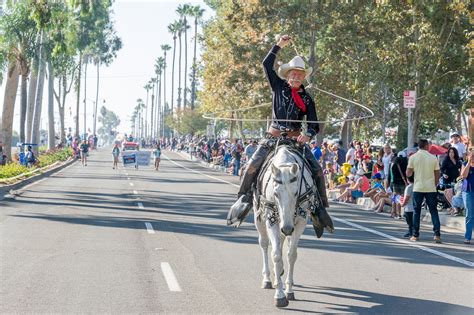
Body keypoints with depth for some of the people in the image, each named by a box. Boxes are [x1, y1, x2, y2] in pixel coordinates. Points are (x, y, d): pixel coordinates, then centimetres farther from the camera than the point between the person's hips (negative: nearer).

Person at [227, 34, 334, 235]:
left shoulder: (306, 99, 7)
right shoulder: (279, 86, 5)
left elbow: (314, 124, 2)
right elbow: (267, 65, -3)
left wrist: (308, 135, -20)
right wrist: (279, 46, -4)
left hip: (296, 139, 1)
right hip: (274, 136, -1)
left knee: (316, 169, -12)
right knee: (253, 165, -18)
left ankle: (319, 208, -2)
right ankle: (243, 199, -1)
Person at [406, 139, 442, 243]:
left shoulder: (413, 157, -3)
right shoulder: (433, 158, -1)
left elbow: (408, 174, -1)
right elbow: (437, 175, 3)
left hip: (418, 188, 0)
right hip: (431, 188, 0)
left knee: (416, 211, 9)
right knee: (433, 211, 6)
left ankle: (415, 235, 9)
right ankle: (437, 235, -3)